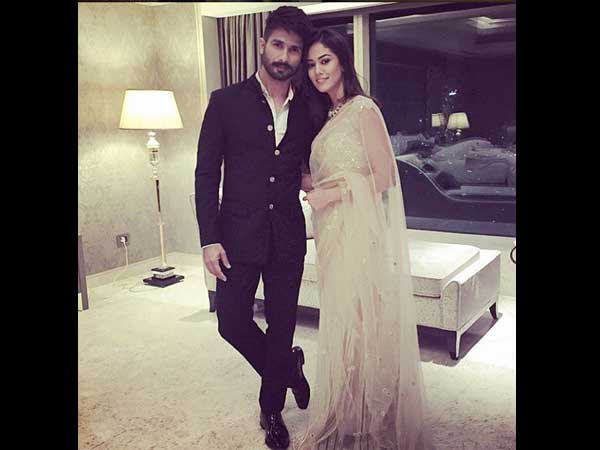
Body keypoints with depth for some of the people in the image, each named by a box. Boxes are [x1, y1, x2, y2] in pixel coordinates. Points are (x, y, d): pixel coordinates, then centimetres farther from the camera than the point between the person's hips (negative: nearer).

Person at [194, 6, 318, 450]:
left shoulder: (308, 109, 3)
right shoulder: (226, 102, -2)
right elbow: (206, 173, -3)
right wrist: (210, 239, -8)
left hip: (288, 236, 1)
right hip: (239, 234, -1)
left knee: (282, 326, 9)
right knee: (233, 322, 2)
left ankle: (272, 409, 32)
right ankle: (288, 367, 31)